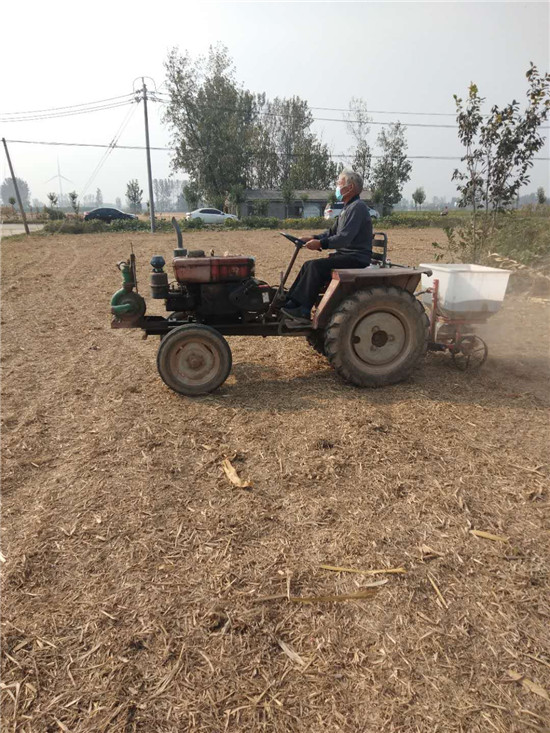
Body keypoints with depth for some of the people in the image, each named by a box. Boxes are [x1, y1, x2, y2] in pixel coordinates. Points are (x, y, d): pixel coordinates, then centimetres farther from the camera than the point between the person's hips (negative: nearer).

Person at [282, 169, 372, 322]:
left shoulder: (357, 207, -13)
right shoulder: (348, 208, 19)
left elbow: (345, 237, -24)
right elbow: (332, 232, 19)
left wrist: (320, 244, -24)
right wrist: (313, 238, 5)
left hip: (356, 258, -10)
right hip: (345, 255, 10)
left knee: (316, 266, -24)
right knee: (309, 265, 0)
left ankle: (302, 310, -20)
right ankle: (290, 302, -3)